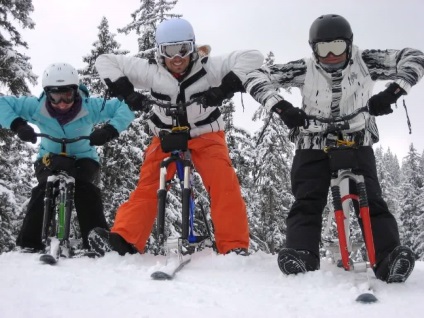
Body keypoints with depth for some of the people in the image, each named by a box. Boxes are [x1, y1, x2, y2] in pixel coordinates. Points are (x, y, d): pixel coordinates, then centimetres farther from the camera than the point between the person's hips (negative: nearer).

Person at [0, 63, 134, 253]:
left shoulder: (90, 107, -25)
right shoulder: (37, 106, -22)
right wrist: (17, 124, -35)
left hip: (83, 159, -1)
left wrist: (110, 130, -43)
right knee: (43, 191, -24)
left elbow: (125, 108, -26)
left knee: (86, 191, -27)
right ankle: (29, 243, -14)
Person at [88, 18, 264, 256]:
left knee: (224, 183, -22)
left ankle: (235, 246, -18)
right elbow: (105, 61, -13)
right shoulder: (150, 70, -19)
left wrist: (226, 87, -39)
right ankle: (123, 241, -15)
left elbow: (253, 57, -27)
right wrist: (125, 91, -28)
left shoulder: (208, 67, -22)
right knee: (147, 185, -13)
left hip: (206, 135, -1)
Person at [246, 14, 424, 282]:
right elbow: (256, 77, -15)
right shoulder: (305, 69, -14)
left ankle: (390, 257, -25)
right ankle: (301, 255, -23)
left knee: (370, 199, -16)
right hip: (313, 145, 0)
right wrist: (281, 106, -32)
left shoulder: (364, 62, -12)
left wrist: (392, 92, -30)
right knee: (307, 202, -16)